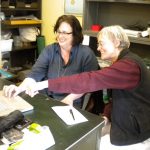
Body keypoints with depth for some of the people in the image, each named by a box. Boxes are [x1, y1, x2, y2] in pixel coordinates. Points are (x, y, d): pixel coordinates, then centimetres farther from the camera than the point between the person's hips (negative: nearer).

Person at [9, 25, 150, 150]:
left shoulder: (129, 65, -27)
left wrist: (46, 83, -34)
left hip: (135, 136, -9)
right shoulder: (124, 62, 9)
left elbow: (89, 80, -37)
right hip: (128, 126, 9)